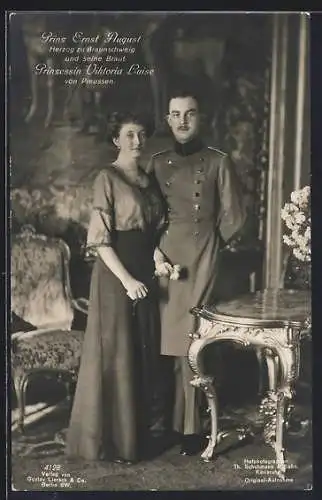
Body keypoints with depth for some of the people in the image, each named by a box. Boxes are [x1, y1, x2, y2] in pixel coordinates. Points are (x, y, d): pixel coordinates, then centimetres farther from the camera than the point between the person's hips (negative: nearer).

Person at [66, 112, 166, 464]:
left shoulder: (149, 180, 13)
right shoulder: (107, 177, -9)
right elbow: (100, 238, -14)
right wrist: (126, 279, -19)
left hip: (145, 271, 7)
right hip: (116, 273, -7)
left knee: (143, 352, 12)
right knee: (115, 353, -1)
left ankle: (137, 429, 27)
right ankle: (111, 438, 13)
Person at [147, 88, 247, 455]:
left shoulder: (218, 162, 2)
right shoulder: (157, 163, 11)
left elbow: (233, 217, 5)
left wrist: (207, 245, 7)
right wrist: (155, 251, -1)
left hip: (201, 260, -3)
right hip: (163, 258, 3)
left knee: (190, 341, -4)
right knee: (166, 339, 2)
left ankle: (190, 426, 6)